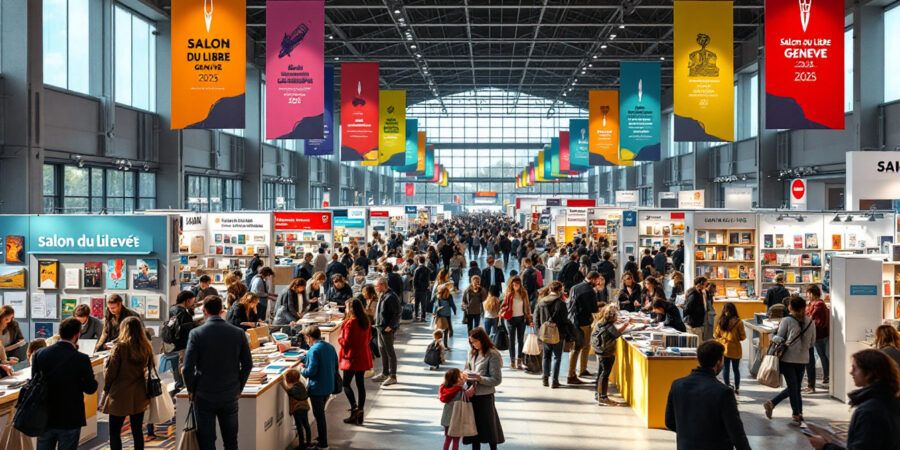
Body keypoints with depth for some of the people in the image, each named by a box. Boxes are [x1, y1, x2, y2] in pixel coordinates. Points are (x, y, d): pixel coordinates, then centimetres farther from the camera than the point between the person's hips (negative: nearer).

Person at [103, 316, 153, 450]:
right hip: (139, 397, 5)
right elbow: (149, 370, 9)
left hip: (120, 396, -4)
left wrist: (106, 389, 7)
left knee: (114, 433, 3)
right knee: (137, 431, 12)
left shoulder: (120, 346, -12)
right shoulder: (147, 347, 0)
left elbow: (111, 372, -8)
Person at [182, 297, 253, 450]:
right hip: (230, 396, 2)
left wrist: (191, 390, 3)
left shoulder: (196, 333, -12)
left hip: (204, 397, -2)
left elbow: (187, 368, -12)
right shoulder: (238, 333, -4)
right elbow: (247, 364, 1)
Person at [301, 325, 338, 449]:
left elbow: (312, 370, -23)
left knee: (319, 415, 4)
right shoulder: (330, 347, 5)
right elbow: (336, 367, 12)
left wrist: (303, 372, -1)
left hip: (317, 388, -8)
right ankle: (322, 437, 33)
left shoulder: (314, 350, -18)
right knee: (320, 413, 23)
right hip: (329, 387, 8)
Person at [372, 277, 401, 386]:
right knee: (382, 350, 17)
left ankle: (393, 376, 4)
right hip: (380, 328, 10)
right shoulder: (382, 296, 13)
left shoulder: (391, 297, -18)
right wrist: (378, 324, 15)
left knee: (390, 352, -3)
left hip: (387, 329, -10)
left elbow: (397, 313, -21)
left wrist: (390, 326, -22)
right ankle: (385, 374, 29)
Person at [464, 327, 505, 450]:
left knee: (488, 425, 6)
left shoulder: (492, 355, -12)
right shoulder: (472, 353, 7)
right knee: (474, 425, 13)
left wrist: (480, 378, -22)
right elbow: (467, 369, 18)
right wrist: (466, 375, -4)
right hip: (472, 394, 6)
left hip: (485, 396, -6)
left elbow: (497, 380, -13)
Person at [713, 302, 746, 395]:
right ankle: (737, 388, 21)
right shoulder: (738, 322, -14)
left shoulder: (720, 321, -6)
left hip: (724, 348, 1)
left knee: (726, 368, 10)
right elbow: (742, 337, -7)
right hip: (735, 349, -1)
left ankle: (727, 386, 8)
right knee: (736, 369, 13)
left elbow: (716, 336, 1)